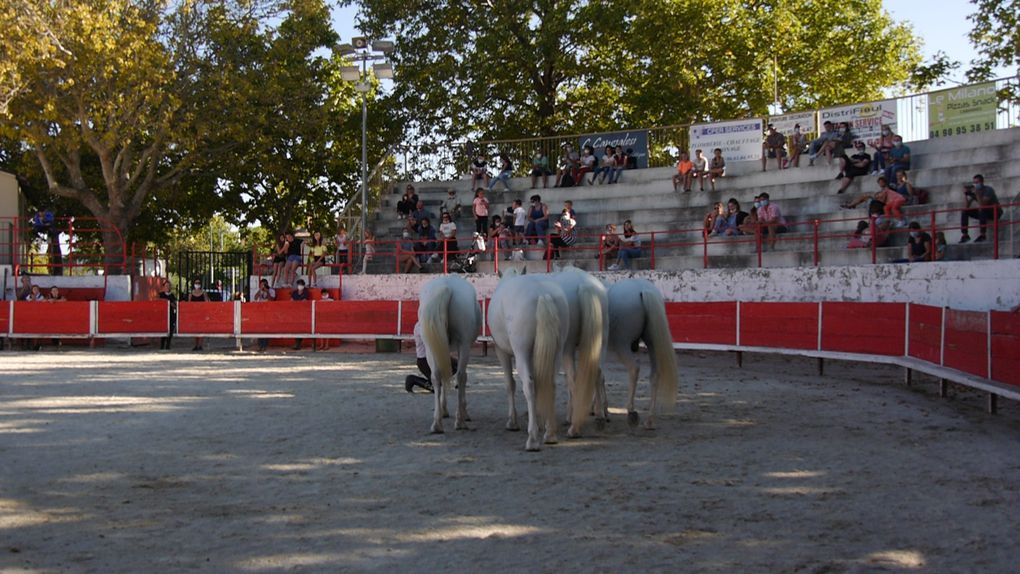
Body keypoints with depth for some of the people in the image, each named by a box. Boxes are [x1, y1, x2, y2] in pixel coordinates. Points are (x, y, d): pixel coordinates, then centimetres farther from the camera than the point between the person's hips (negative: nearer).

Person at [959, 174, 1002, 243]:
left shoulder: (988, 190, -21)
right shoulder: (973, 191, -3)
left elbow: (982, 205, -34)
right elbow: (966, 207, -9)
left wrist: (977, 193, -38)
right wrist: (965, 194, -17)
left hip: (995, 212, -7)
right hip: (983, 213, 7)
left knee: (982, 209, -37)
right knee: (964, 211, -8)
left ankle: (983, 235, -34)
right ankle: (964, 235, -11)